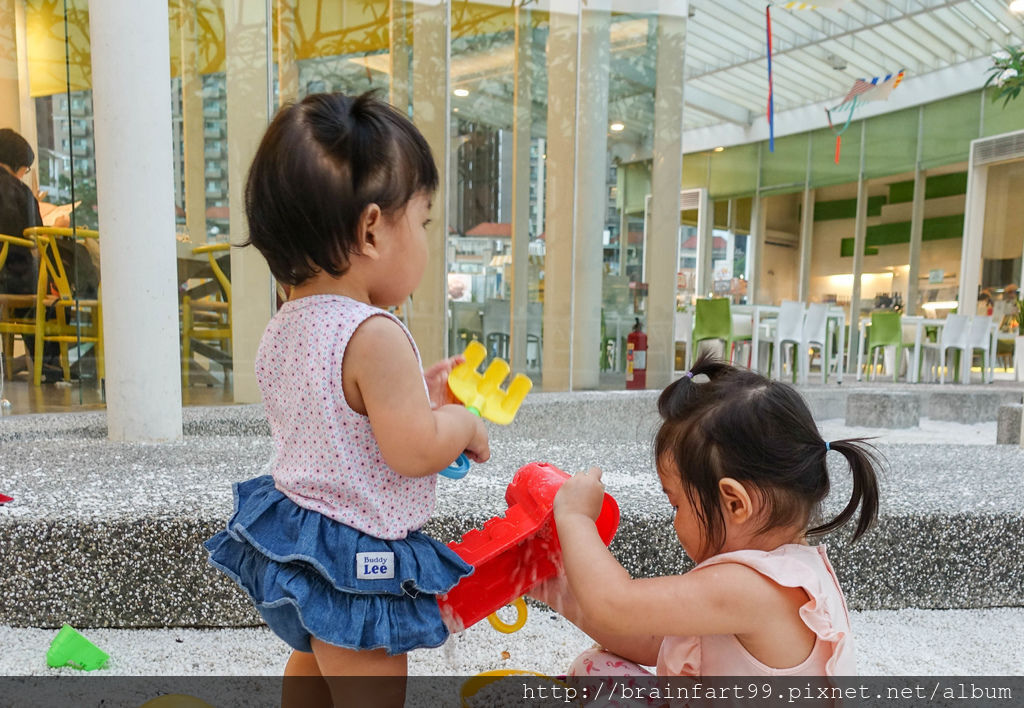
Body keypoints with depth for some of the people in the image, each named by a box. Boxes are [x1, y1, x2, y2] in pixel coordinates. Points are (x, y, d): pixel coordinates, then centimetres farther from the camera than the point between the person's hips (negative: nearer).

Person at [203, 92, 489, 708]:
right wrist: (464, 422, -9)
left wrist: (416, 395, 6)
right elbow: (414, 450, -28)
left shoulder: (282, 328, 0)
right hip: (357, 563, -9)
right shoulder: (375, 335, -29)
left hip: (291, 525, 9)